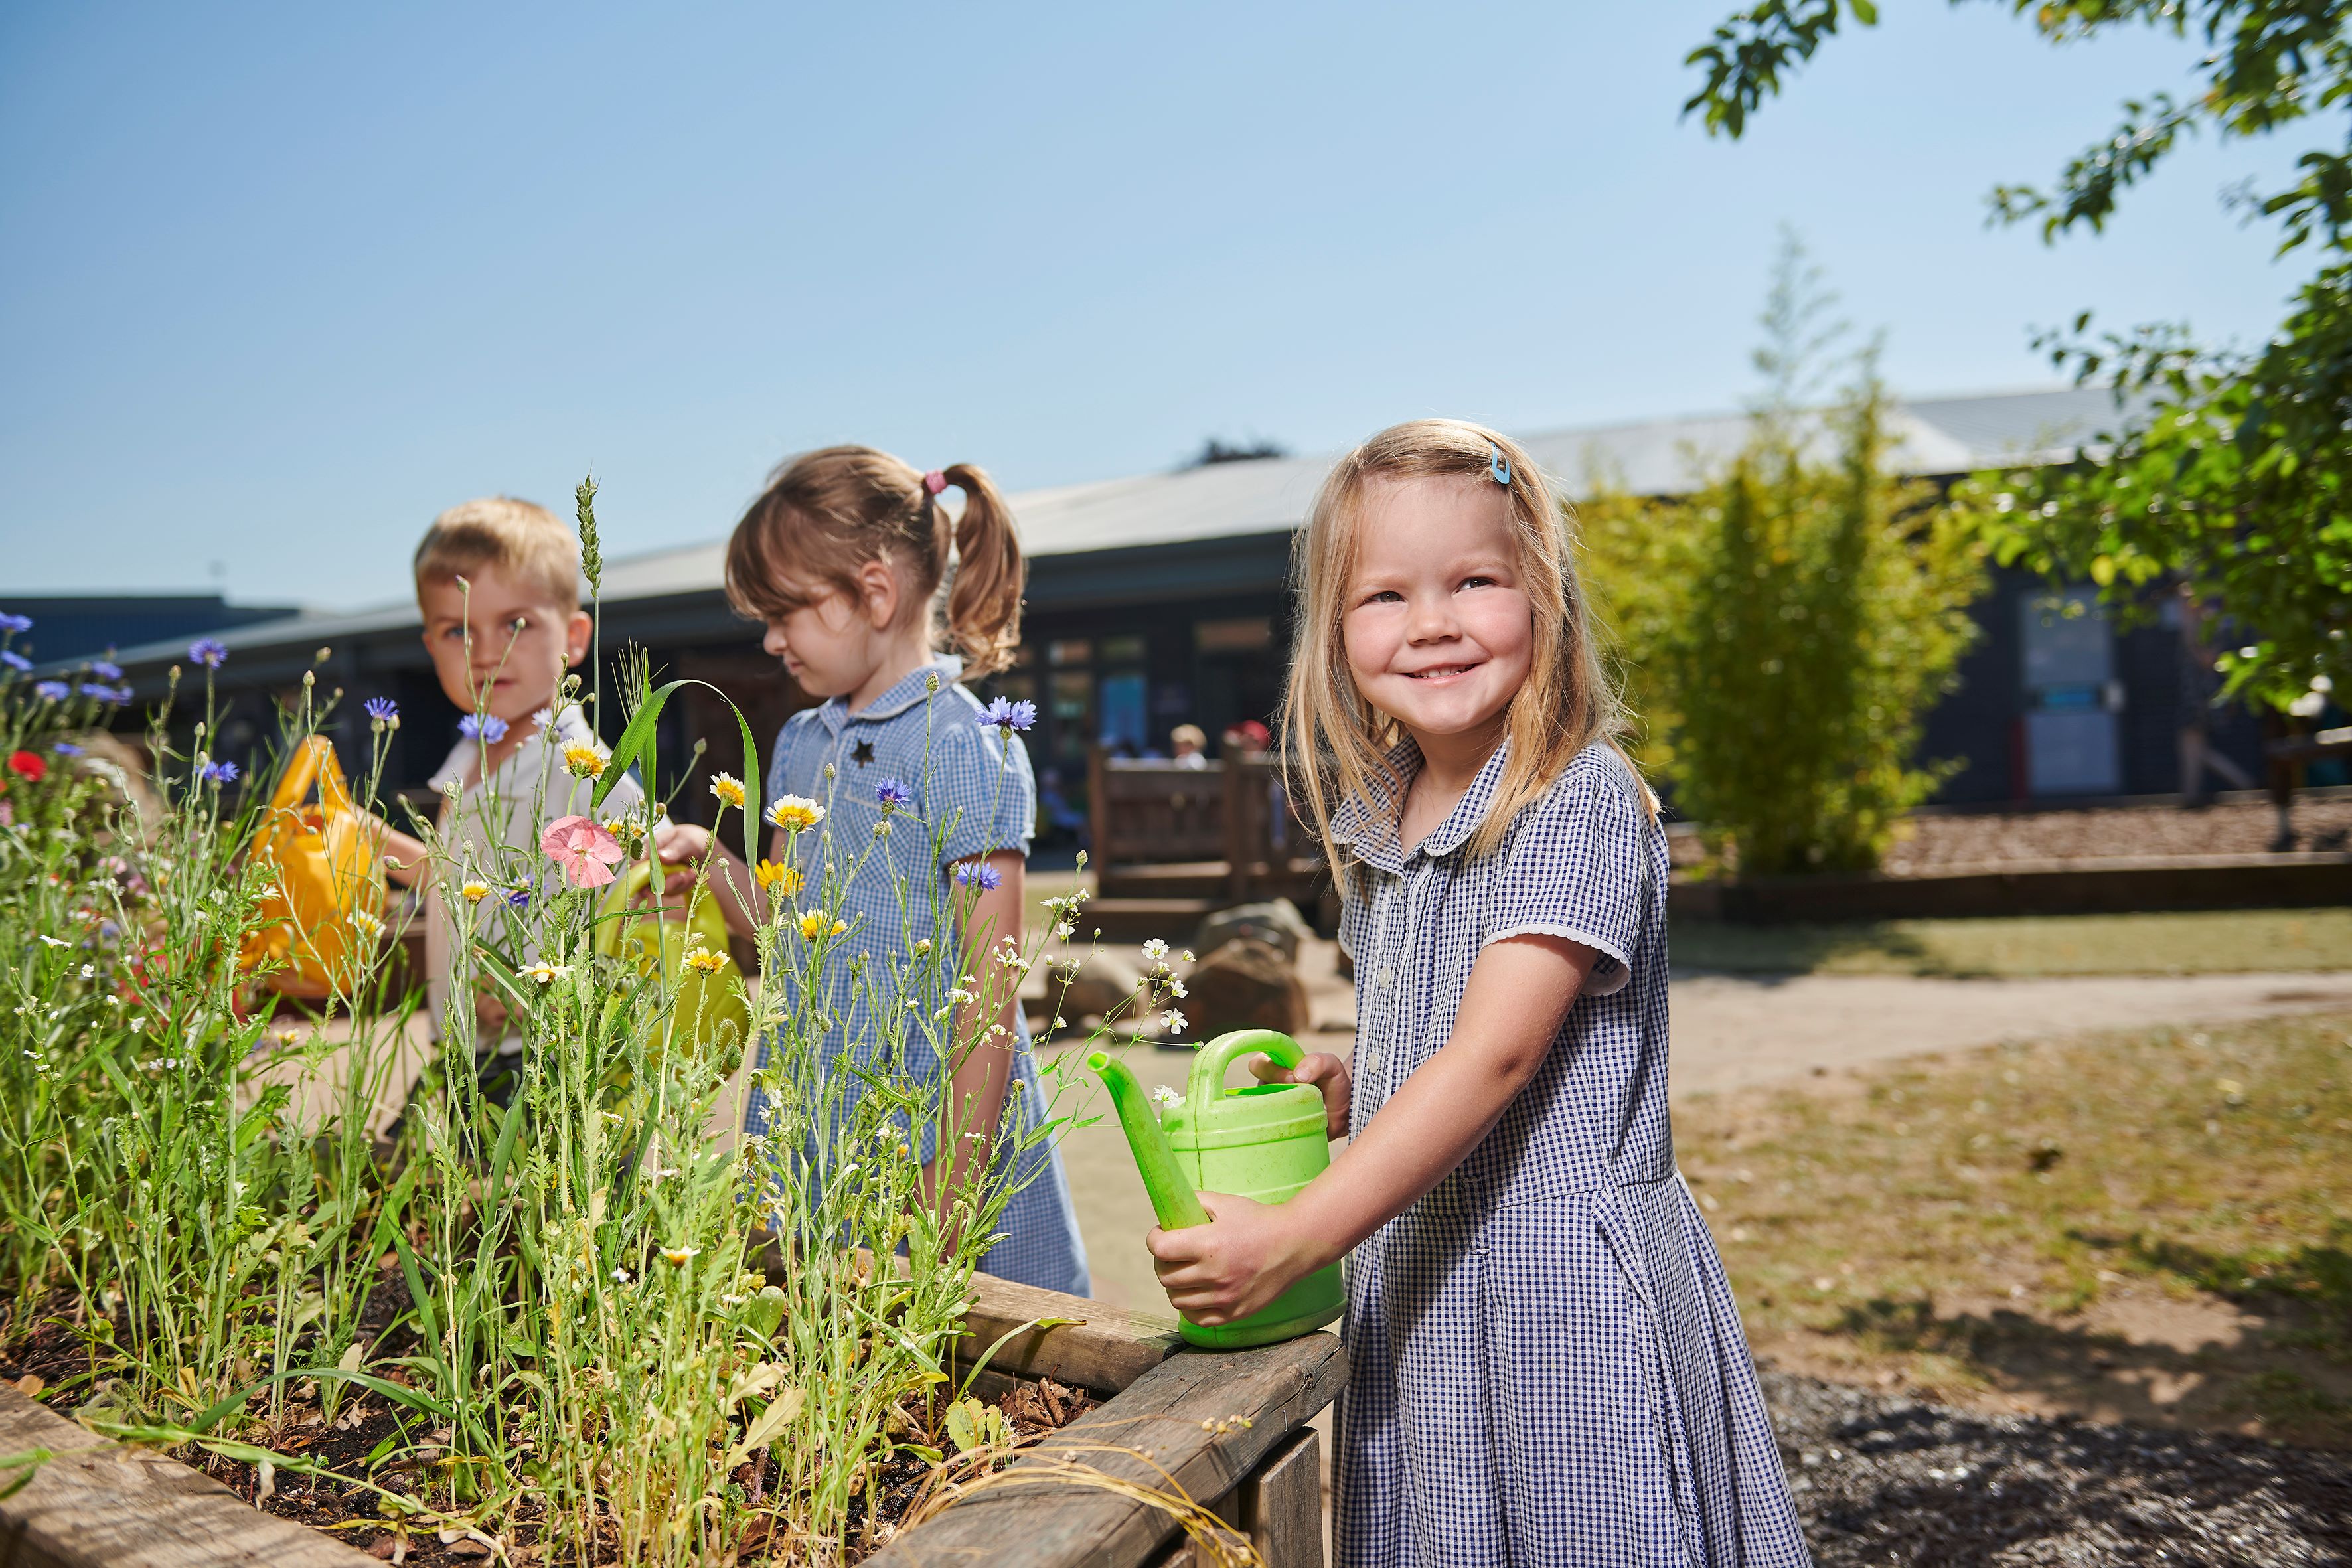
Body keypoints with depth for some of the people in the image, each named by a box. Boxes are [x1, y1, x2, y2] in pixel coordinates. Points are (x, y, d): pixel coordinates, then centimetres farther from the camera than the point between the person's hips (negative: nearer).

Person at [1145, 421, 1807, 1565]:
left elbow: (1494, 1056, -23)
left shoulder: (1581, 801, -17)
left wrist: (1294, 1236, -25)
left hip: (1564, 1295, -7)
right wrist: (1336, 1088, -2)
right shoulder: (1375, 822, 7)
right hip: (1411, 1288, 7)